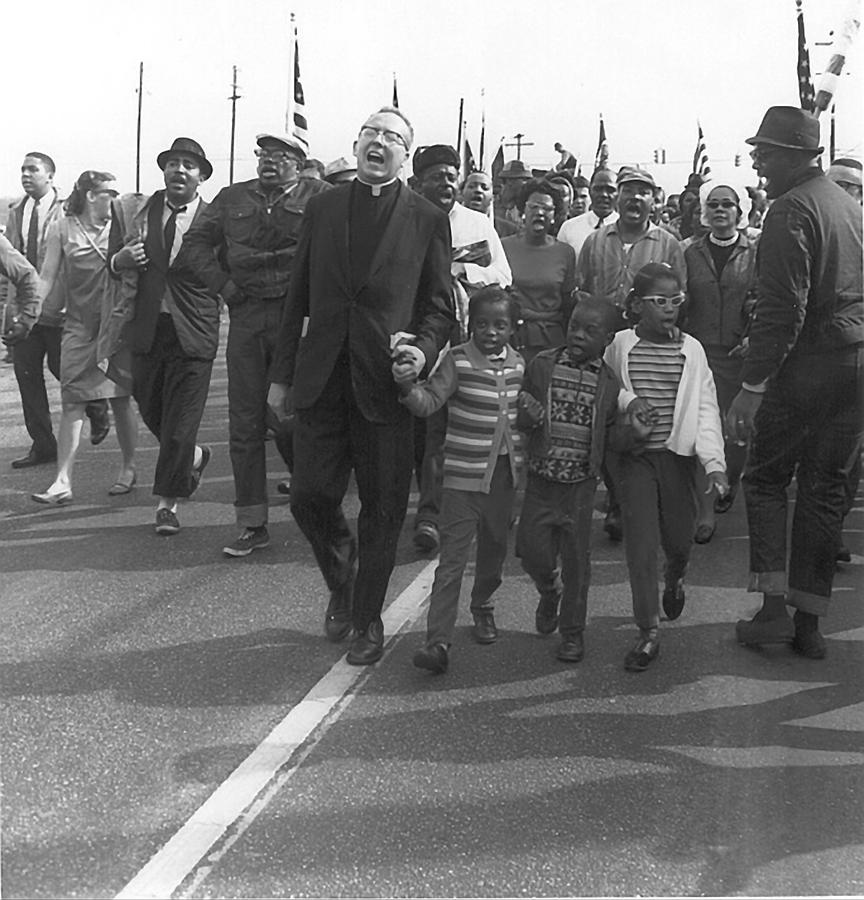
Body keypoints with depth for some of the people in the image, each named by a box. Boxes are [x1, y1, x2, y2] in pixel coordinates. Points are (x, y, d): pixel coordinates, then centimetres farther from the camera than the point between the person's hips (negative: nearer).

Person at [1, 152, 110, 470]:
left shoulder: (67, 211, -7)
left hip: (57, 308, -6)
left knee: (62, 368, 2)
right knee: (26, 373, 5)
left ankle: (97, 409, 33)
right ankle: (42, 445, 15)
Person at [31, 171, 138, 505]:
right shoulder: (62, 229, 4)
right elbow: (47, 276, 3)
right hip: (79, 325, 0)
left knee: (120, 399, 5)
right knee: (72, 402, -5)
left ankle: (128, 468, 23)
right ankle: (63, 482, -6)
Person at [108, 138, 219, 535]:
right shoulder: (144, 208, 5)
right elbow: (114, 258, 10)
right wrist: (120, 259, -11)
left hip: (192, 334, -4)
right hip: (146, 329, 4)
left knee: (180, 422, -1)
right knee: (150, 410, 17)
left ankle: (167, 502, 13)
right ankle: (193, 457, 44)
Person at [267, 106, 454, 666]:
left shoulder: (428, 220, 3)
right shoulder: (323, 209, 11)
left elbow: (440, 306, 4)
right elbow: (299, 298, 12)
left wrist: (425, 349, -16)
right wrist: (282, 374, 9)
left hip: (386, 383, -2)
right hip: (321, 381, 2)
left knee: (383, 510, 4)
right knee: (310, 499, 3)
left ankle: (368, 619, 23)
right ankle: (342, 582, 33)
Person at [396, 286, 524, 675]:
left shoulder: (518, 365, 6)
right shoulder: (457, 361, -9)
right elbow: (430, 401, -21)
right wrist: (408, 387, -38)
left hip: (504, 473, 5)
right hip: (464, 474, -5)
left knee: (495, 547, 19)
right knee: (452, 559, -8)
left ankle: (483, 606, 45)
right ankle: (438, 641, -8)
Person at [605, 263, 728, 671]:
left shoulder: (691, 351, 1)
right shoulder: (619, 347, -1)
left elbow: (706, 411, -3)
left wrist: (714, 461, -13)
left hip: (677, 455, 2)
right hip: (632, 457, -1)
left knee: (679, 538, 9)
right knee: (641, 541, -6)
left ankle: (675, 578, 47)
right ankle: (649, 631, 4)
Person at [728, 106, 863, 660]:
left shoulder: (792, 209, -11)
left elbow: (782, 306, -18)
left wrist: (753, 384, -18)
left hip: (808, 364, -7)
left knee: (766, 479, 8)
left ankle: (774, 608, 3)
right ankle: (810, 623, 16)